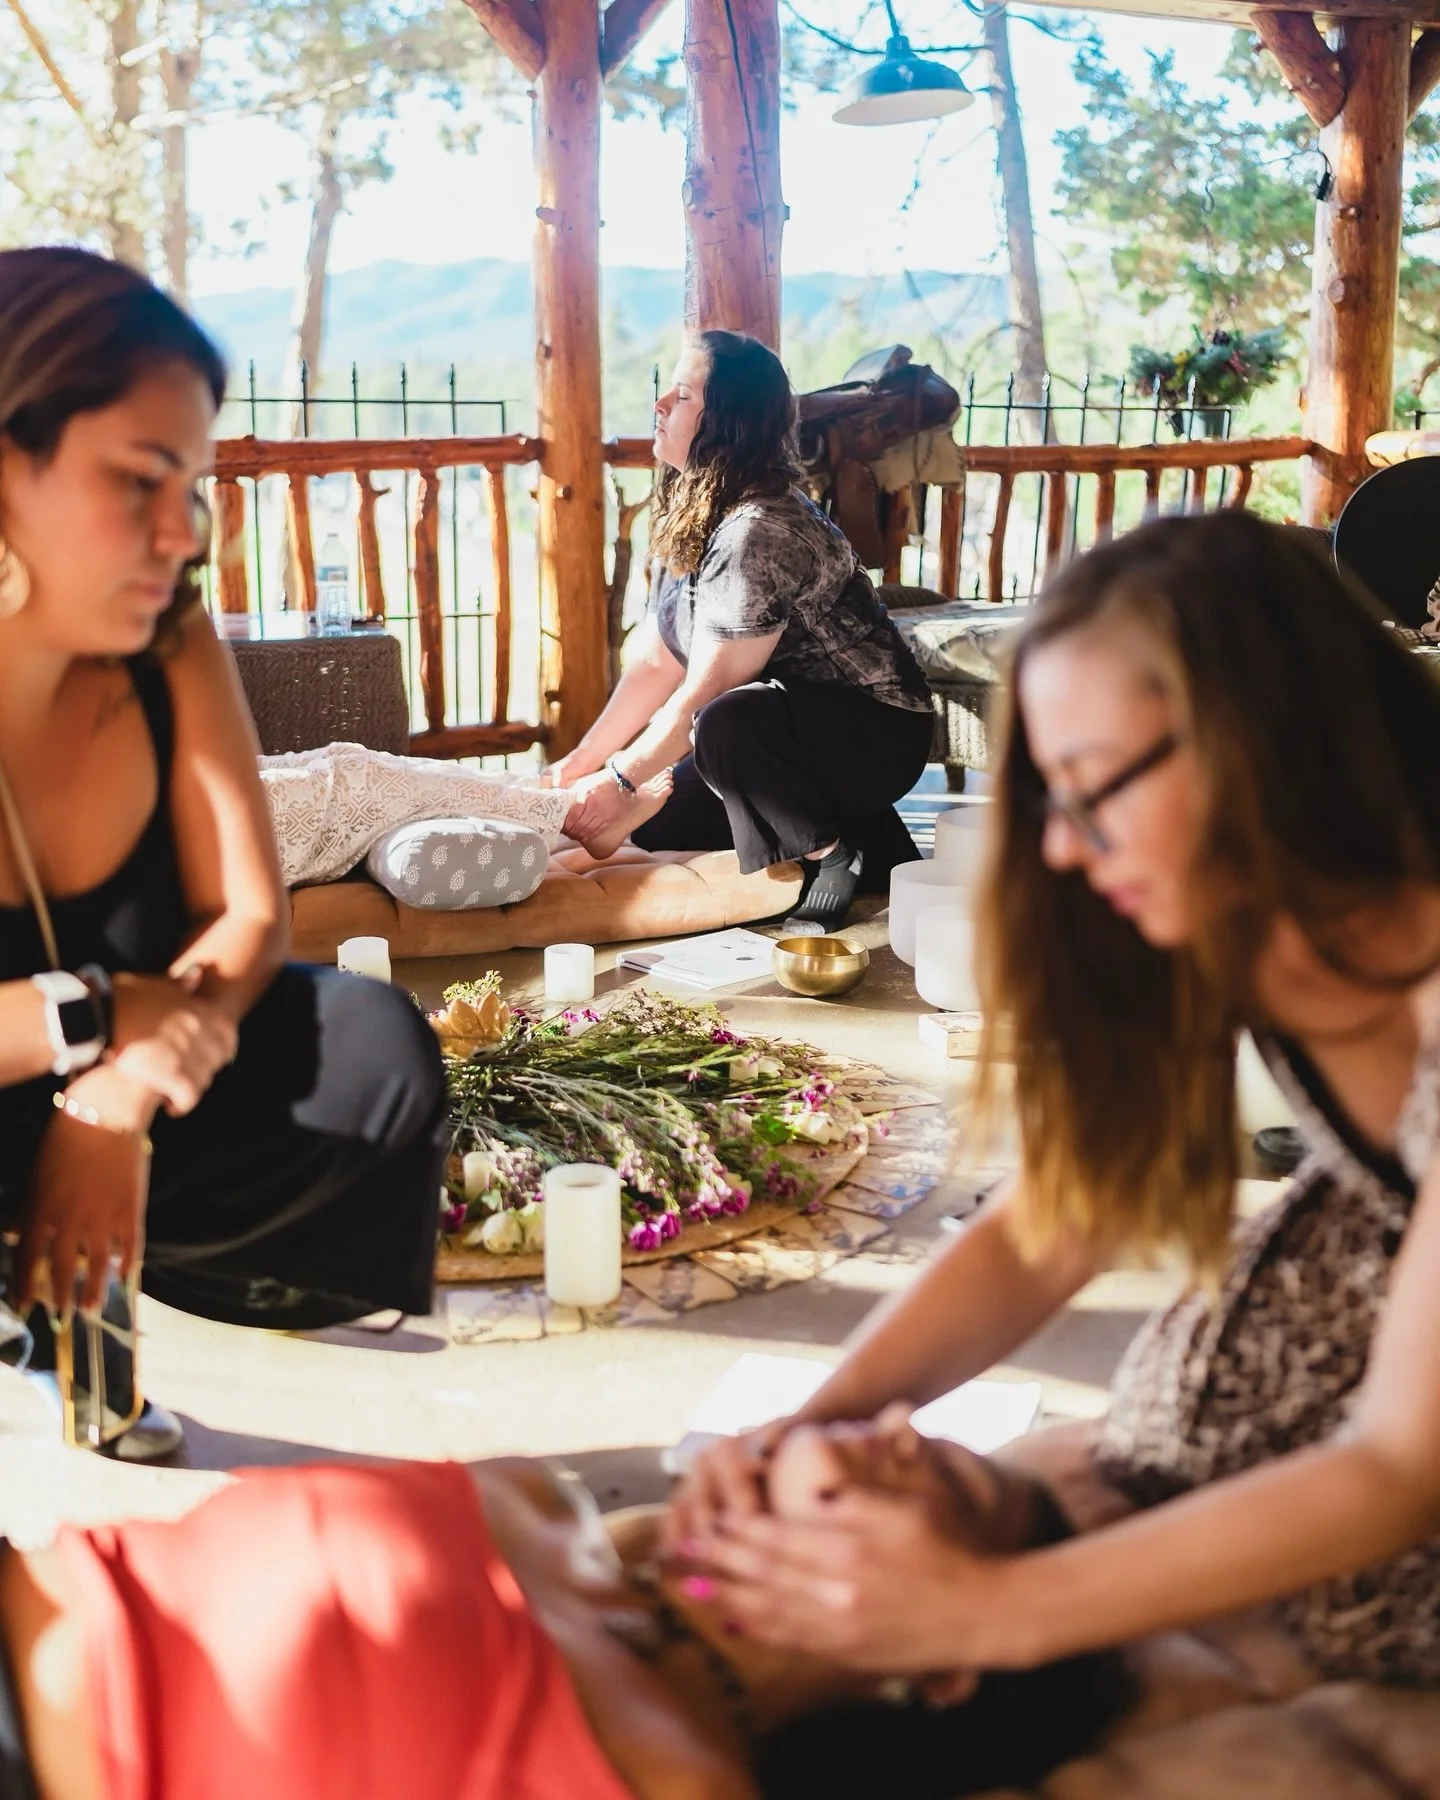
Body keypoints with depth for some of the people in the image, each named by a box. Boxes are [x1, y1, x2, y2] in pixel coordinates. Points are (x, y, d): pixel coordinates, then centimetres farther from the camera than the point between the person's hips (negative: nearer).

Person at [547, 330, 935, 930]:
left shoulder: (761, 534, -26)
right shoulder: (688, 521, 4)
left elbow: (703, 695, -24)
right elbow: (653, 662, 5)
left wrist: (618, 779, -16)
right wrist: (580, 761, -1)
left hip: (874, 736, -10)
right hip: (794, 729, 10)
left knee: (729, 725, -37)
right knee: (655, 823, 8)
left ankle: (838, 853, -12)